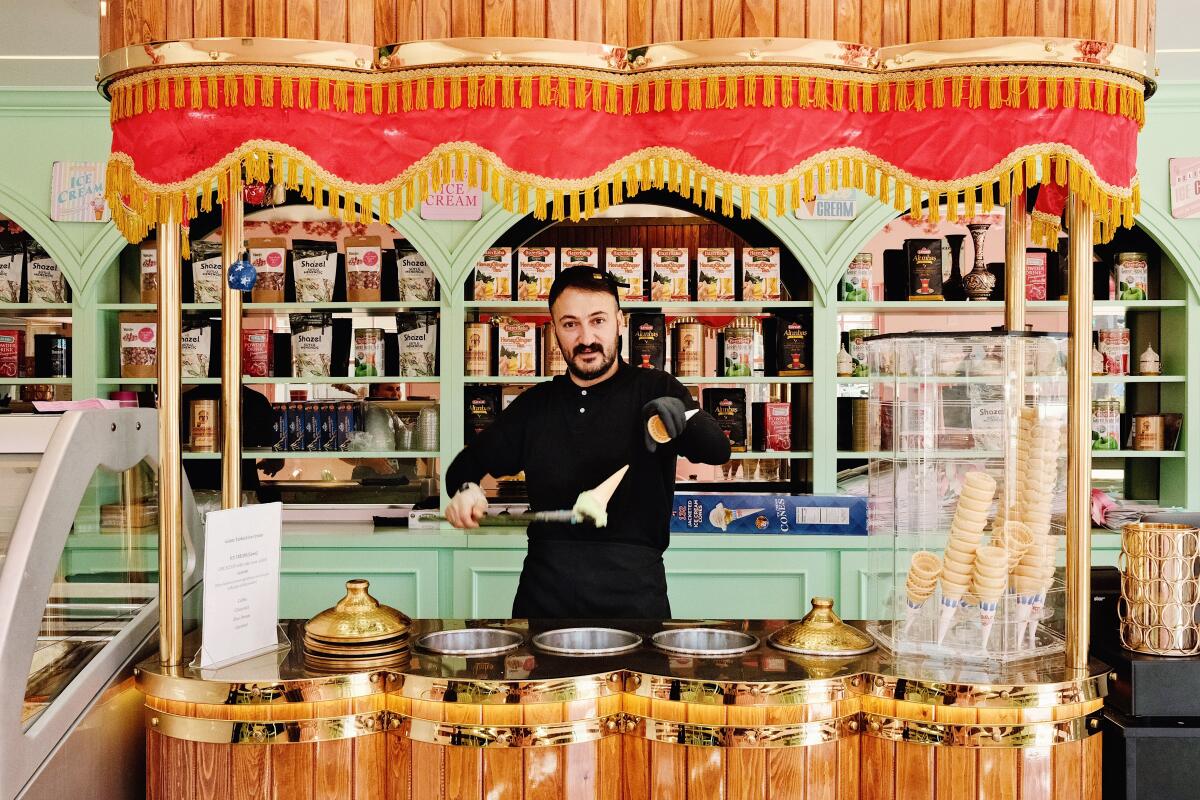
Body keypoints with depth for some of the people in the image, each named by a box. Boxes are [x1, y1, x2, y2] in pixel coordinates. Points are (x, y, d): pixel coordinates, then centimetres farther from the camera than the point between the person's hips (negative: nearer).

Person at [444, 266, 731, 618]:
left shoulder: (656, 389, 1)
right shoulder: (533, 405, 11)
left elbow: (717, 451, -14)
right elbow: (468, 463, 21)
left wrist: (682, 417, -36)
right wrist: (466, 489, -3)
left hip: (633, 589, -3)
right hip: (545, 588, 3)